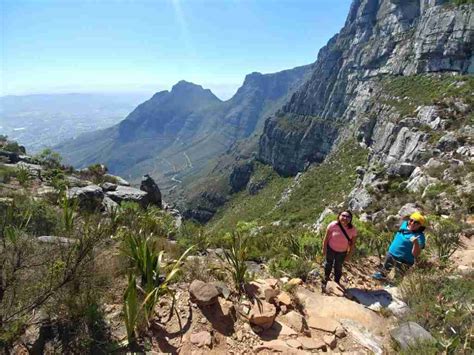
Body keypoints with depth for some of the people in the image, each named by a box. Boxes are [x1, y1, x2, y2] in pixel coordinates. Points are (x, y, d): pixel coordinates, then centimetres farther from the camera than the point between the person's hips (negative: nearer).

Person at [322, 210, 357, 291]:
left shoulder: (353, 230, -23)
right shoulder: (333, 225, -28)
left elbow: (352, 244, -10)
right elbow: (326, 238, -16)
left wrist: (349, 255, -5)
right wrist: (324, 249, -9)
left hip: (342, 252, 1)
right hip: (330, 249, -1)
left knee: (338, 267, 19)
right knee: (328, 264, 22)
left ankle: (337, 282, 45)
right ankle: (326, 279, 48)